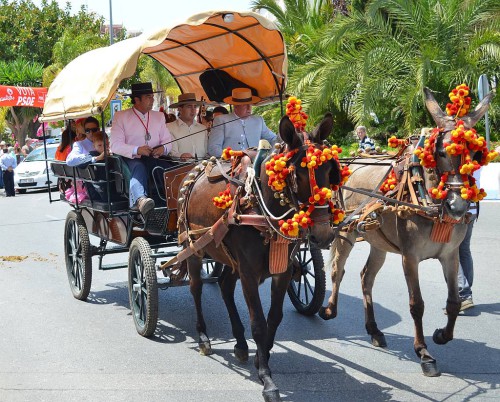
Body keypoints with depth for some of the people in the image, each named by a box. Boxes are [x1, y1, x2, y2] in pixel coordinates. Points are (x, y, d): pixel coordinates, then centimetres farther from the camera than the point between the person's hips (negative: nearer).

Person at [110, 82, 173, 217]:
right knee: (138, 166, -40)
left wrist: (163, 148, -8)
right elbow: (115, 145, -4)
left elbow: (168, 141, 17)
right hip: (131, 160, -5)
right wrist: (137, 150, -20)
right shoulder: (121, 116, 6)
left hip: (153, 160, 5)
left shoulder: (159, 116, 22)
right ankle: (140, 199, -65)